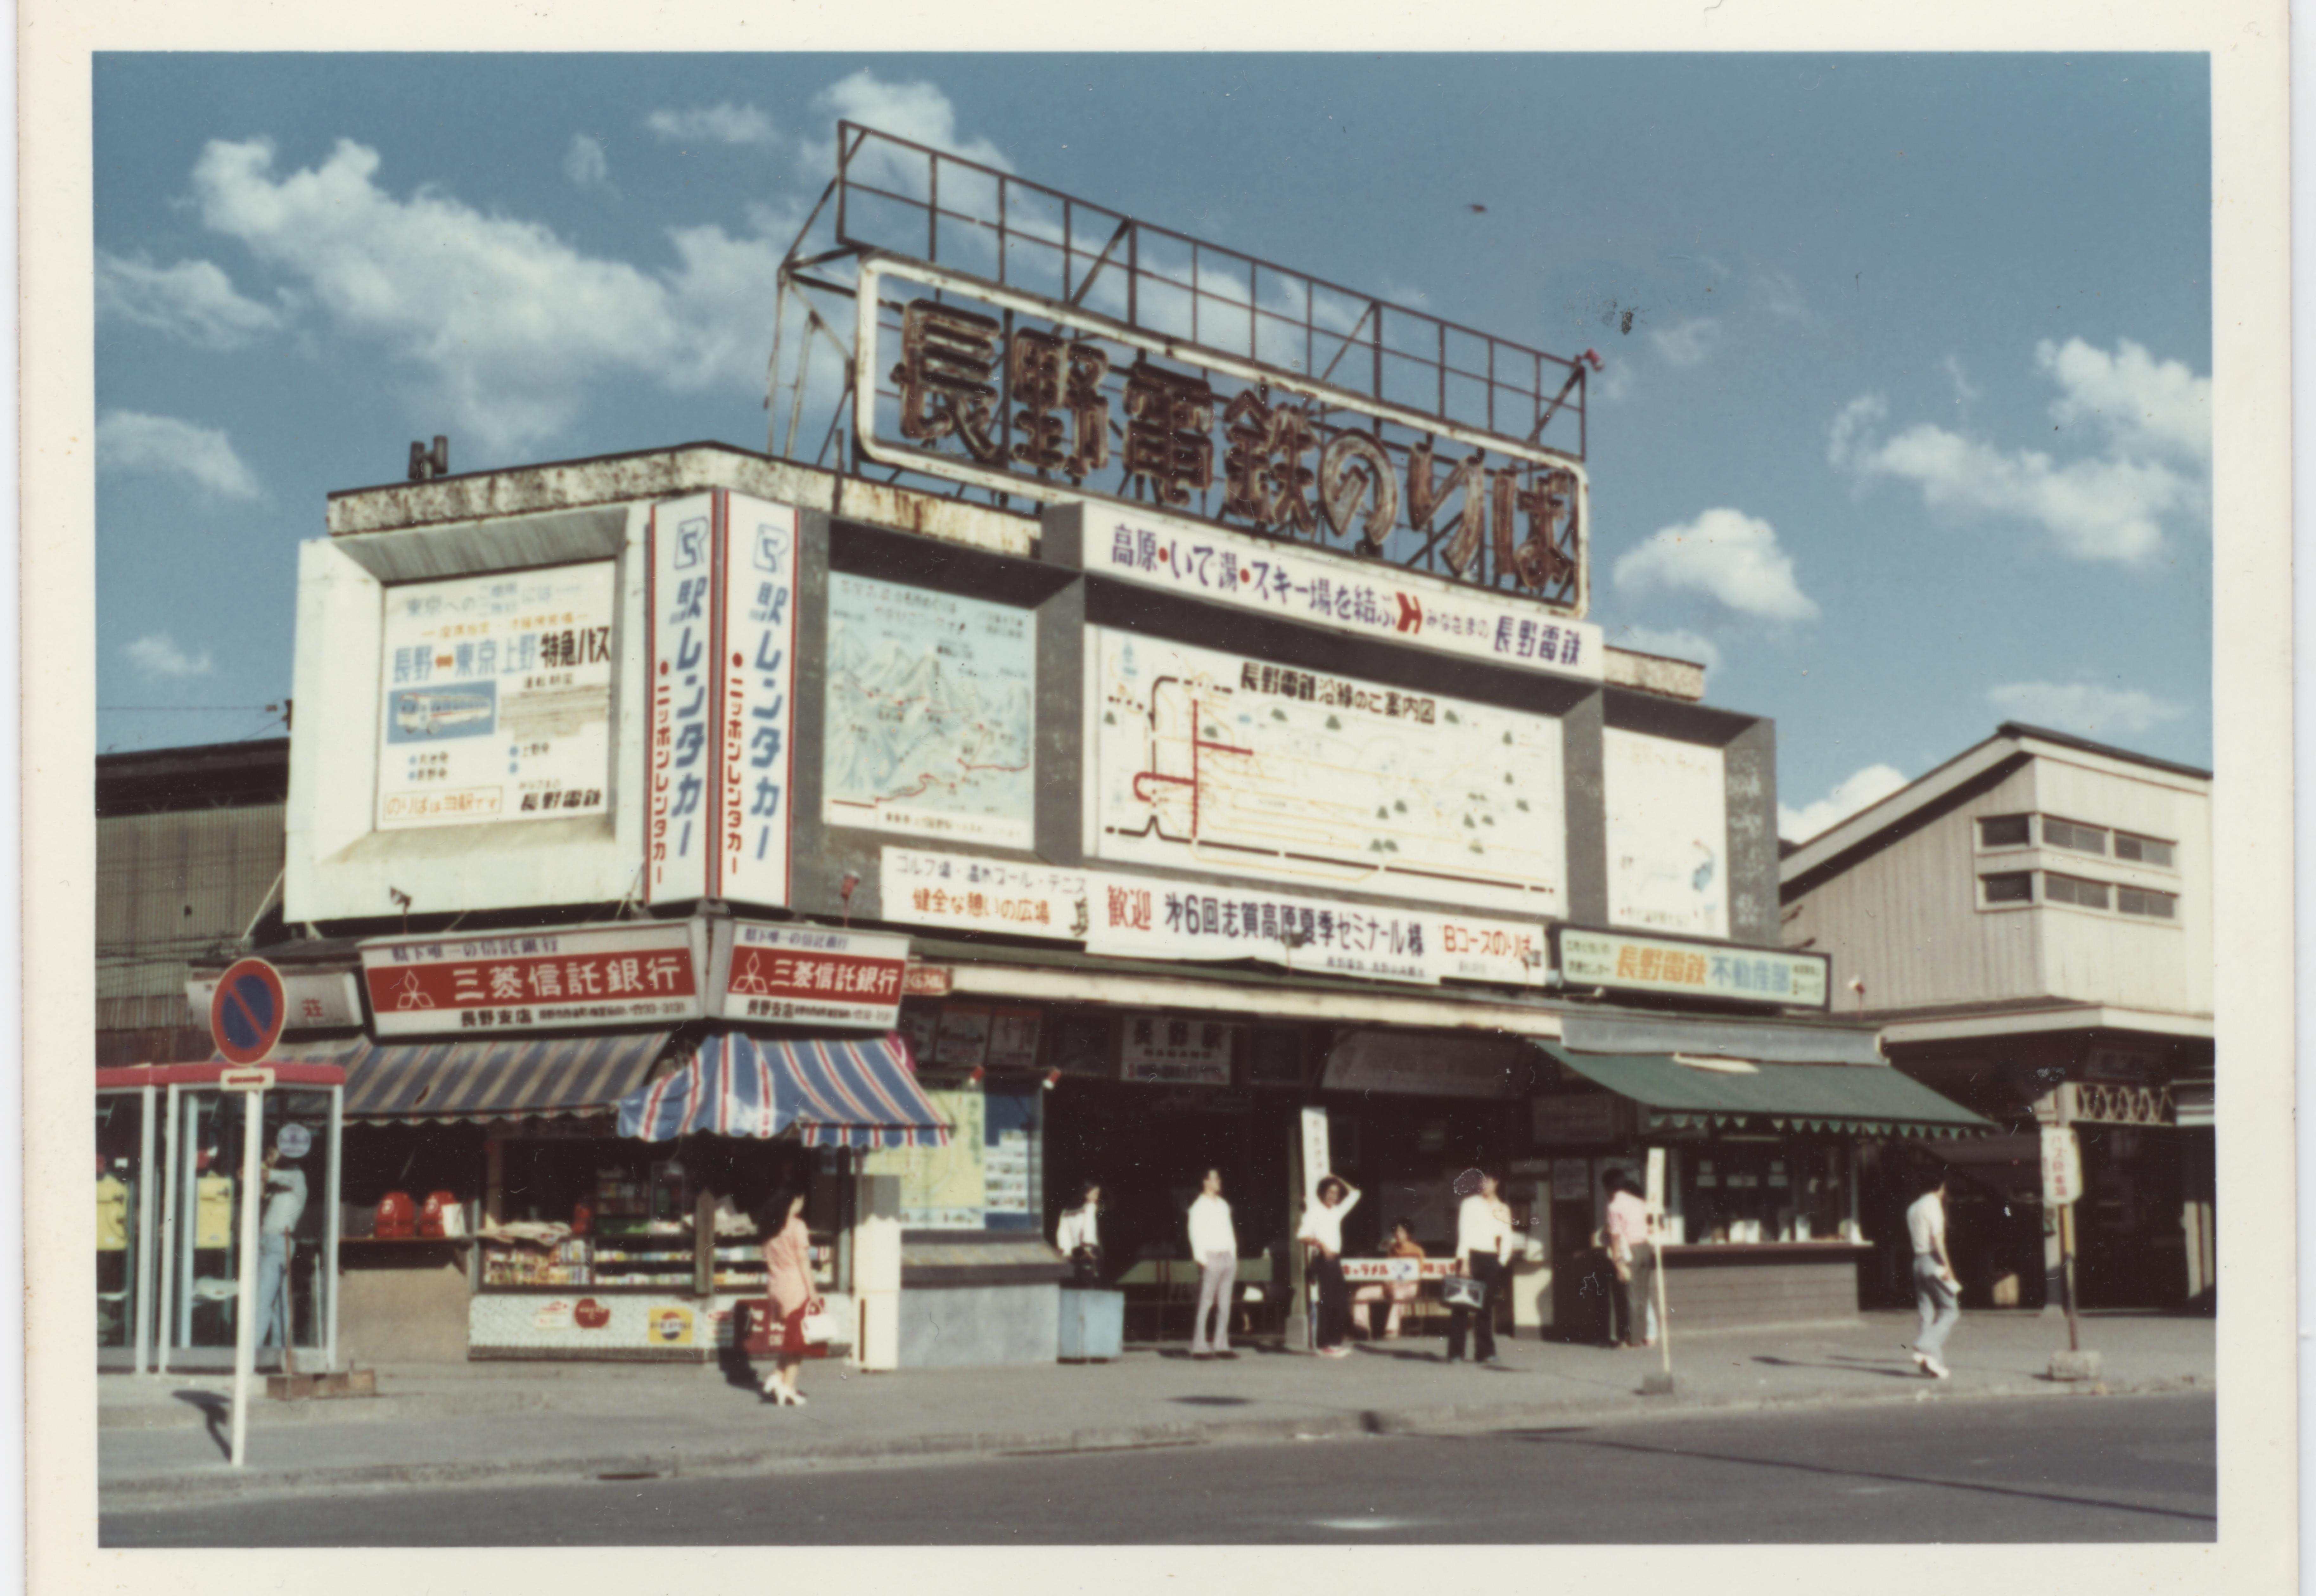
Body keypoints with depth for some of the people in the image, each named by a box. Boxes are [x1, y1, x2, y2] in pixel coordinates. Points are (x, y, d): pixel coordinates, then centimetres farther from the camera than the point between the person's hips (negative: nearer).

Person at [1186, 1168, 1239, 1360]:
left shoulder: (1223, 1206, 18)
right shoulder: (1199, 1207, -1)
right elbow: (1196, 1234, -7)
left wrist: (1233, 1256, 11)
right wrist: (1202, 1259, -14)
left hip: (1227, 1258, 7)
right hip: (1211, 1258, -7)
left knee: (1224, 1304, 5)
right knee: (1205, 1303, -8)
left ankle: (1221, 1345, 8)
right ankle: (1199, 1346, -8)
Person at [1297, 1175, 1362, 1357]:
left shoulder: (1337, 1212, 15)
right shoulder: (1314, 1212, -4)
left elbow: (1354, 1193, 25)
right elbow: (1302, 1235, -14)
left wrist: (1337, 1179, 17)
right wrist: (1320, 1244, -26)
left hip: (1335, 1260, 7)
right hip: (1322, 1260, -7)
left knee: (1341, 1303, 5)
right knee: (1327, 1302, -9)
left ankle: (1336, 1342, 10)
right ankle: (1325, 1345, -7)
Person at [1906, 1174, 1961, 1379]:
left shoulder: (1913, 1208, 18)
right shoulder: (1933, 1205, -7)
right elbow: (1937, 1237, -16)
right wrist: (1947, 1266, -17)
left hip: (1918, 1260, 8)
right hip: (1934, 1261, -8)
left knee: (1929, 1313, 6)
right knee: (1950, 1309, -3)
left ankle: (1935, 1363, 2)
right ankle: (1926, 1348, -18)